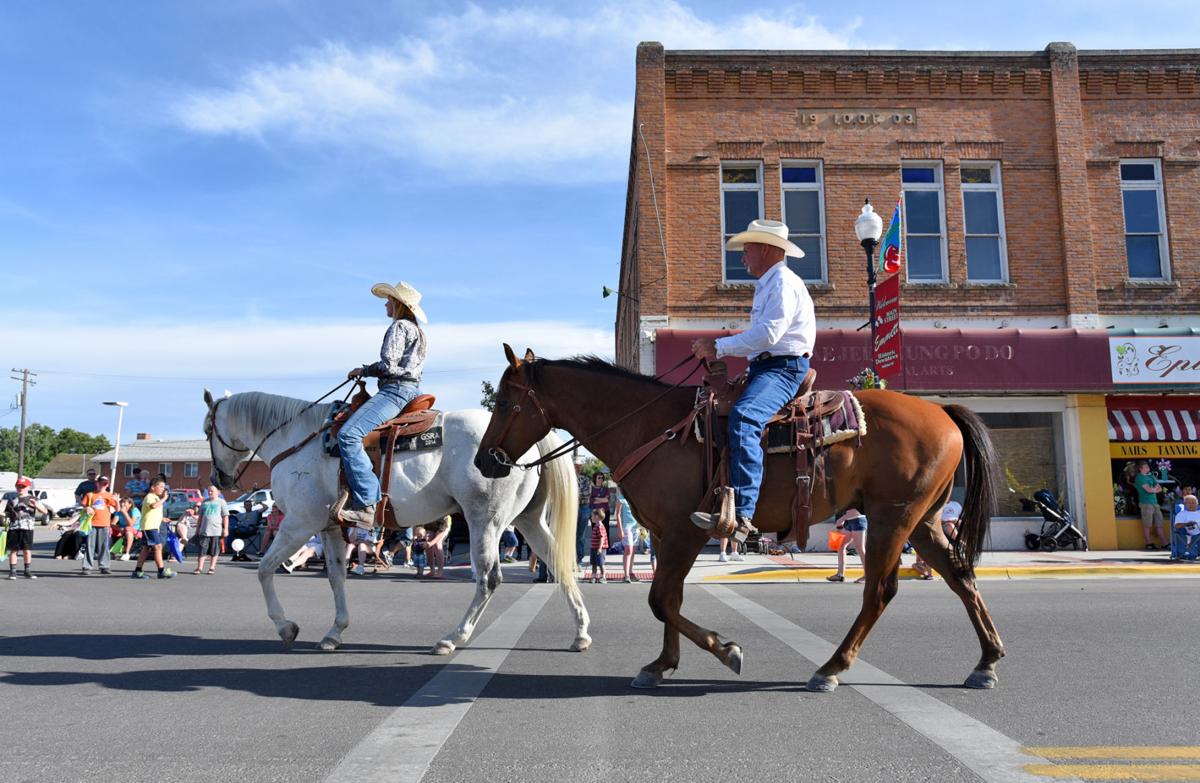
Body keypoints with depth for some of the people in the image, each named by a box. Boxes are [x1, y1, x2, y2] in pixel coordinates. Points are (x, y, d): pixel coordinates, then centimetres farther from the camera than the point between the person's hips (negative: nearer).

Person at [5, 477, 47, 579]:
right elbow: (7, 514, 18)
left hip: (27, 528, -1)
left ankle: (27, 571, 10)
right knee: (13, 550, 1)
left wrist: (37, 506, -16)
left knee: (27, 550, 0)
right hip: (13, 528, 1)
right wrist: (6, 520, -4)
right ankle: (12, 572, 8)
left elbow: (45, 511, 3)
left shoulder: (33, 499, 8)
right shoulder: (12, 500, 14)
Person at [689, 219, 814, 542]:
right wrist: (716, 347, 13)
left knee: (742, 417, -34)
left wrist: (719, 346, -15)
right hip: (764, 368, 12)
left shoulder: (784, 282, -8)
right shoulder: (767, 285, 25)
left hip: (783, 368, -12)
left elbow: (767, 334, -20)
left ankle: (742, 515, -42)